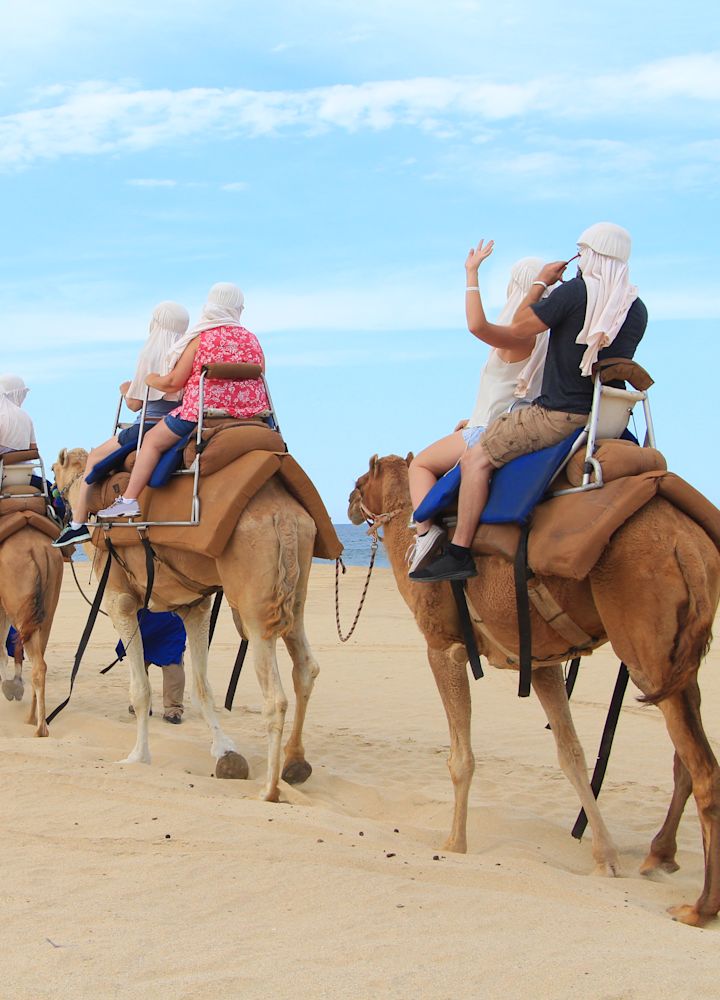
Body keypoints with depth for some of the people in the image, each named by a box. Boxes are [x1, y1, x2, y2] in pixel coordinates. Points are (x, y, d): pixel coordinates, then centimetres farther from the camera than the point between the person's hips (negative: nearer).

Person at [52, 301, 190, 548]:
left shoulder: (151, 354, -9)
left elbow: (134, 404, -6)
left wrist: (126, 389, 16)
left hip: (150, 428, -6)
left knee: (94, 458, 11)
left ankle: (78, 524, 5)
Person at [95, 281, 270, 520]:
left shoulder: (201, 338, -4)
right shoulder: (252, 339, 8)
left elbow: (173, 383, -4)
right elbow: (259, 381, 13)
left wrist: (151, 379, 16)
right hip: (251, 413, 5)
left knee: (153, 440, 6)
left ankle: (129, 499, -3)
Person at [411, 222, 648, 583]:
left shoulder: (575, 292, -13)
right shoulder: (637, 310, 6)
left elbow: (517, 329, -4)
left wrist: (541, 282, 7)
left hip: (559, 416, -8)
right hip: (609, 420, 8)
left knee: (476, 459, -2)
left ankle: (459, 552, -8)